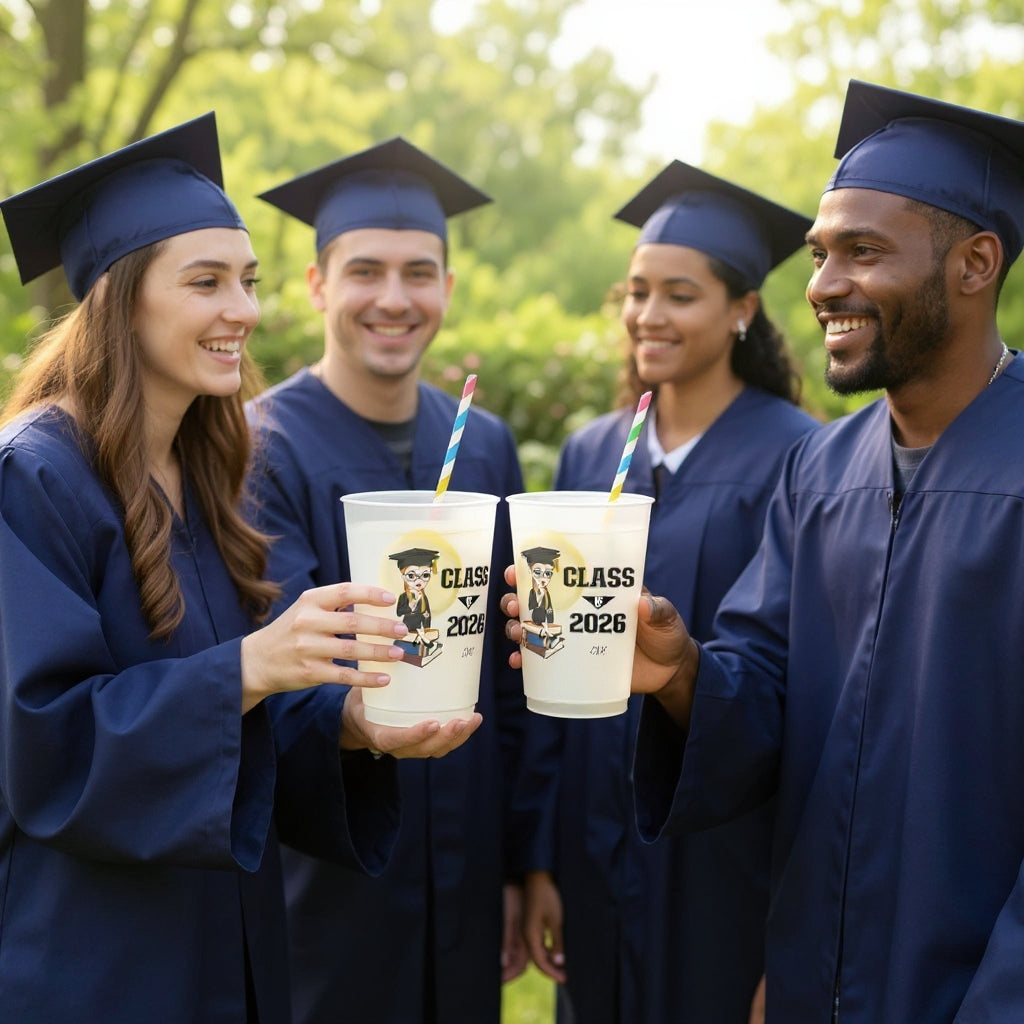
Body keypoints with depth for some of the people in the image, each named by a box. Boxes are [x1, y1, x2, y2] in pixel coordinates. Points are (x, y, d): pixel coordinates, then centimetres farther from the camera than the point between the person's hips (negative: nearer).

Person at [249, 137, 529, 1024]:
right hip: (322, 881, -4)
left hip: (464, 881, 5)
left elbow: (512, 678, 9)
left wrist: (516, 865, 9)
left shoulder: (486, 445, 4)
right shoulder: (260, 448, -11)